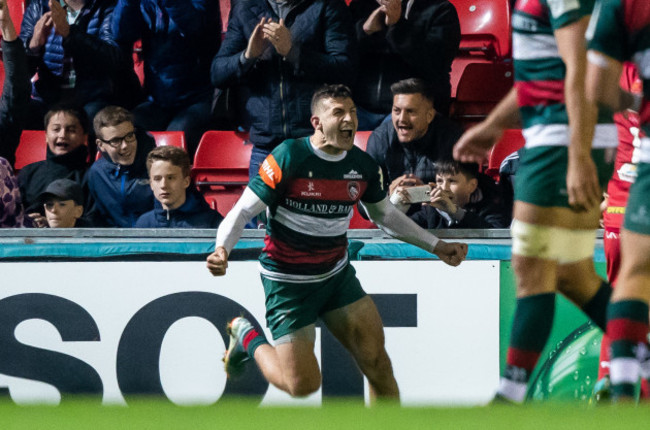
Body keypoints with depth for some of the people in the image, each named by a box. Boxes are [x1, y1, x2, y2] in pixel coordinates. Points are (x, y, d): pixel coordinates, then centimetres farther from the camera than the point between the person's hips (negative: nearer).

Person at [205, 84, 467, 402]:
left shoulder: (363, 165, -2)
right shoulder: (288, 158, -19)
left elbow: (385, 214, 18)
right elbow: (243, 211, -16)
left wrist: (436, 246, 18)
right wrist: (222, 250, -35)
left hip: (336, 274, 5)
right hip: (289, 281, -5)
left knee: (375, 358, -6)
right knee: (302, 384, -6)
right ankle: (248, 337, 22)